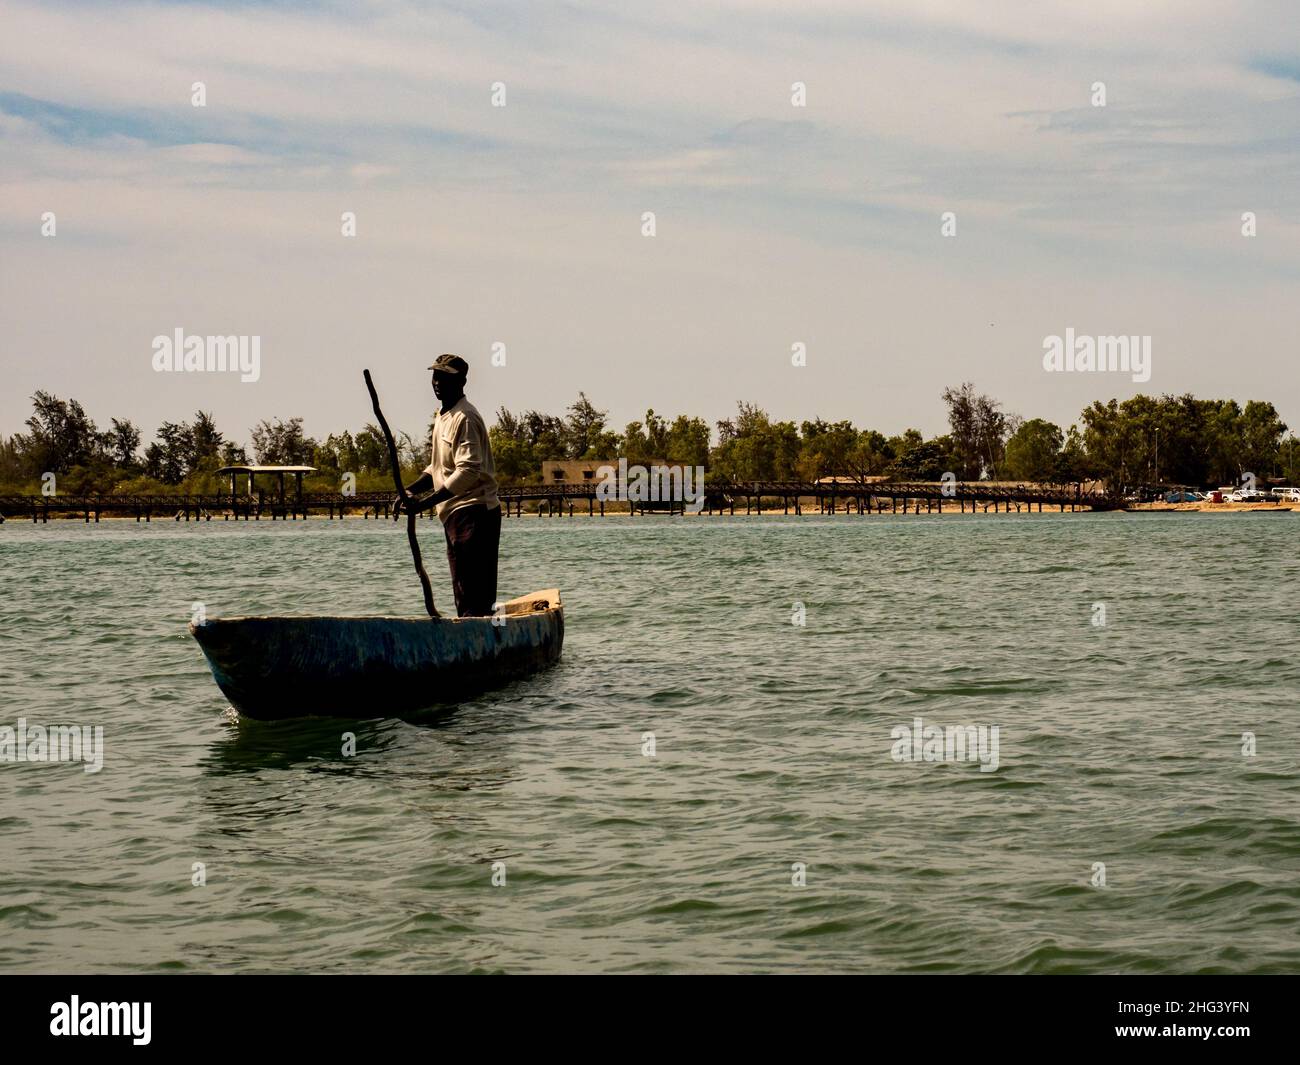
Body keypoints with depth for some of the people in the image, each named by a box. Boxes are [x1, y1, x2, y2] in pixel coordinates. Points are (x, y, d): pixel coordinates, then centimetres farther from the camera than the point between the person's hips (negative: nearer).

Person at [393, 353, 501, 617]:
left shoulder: (465, 418, -13)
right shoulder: (443, 417, 17)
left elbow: (468, 472, -23)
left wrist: (427, 502, -25)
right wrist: (408, 491, 8)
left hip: (473, 513, -10)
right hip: (456, 515, 10)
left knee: (474, 598, -14)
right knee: (464, 595, 14)